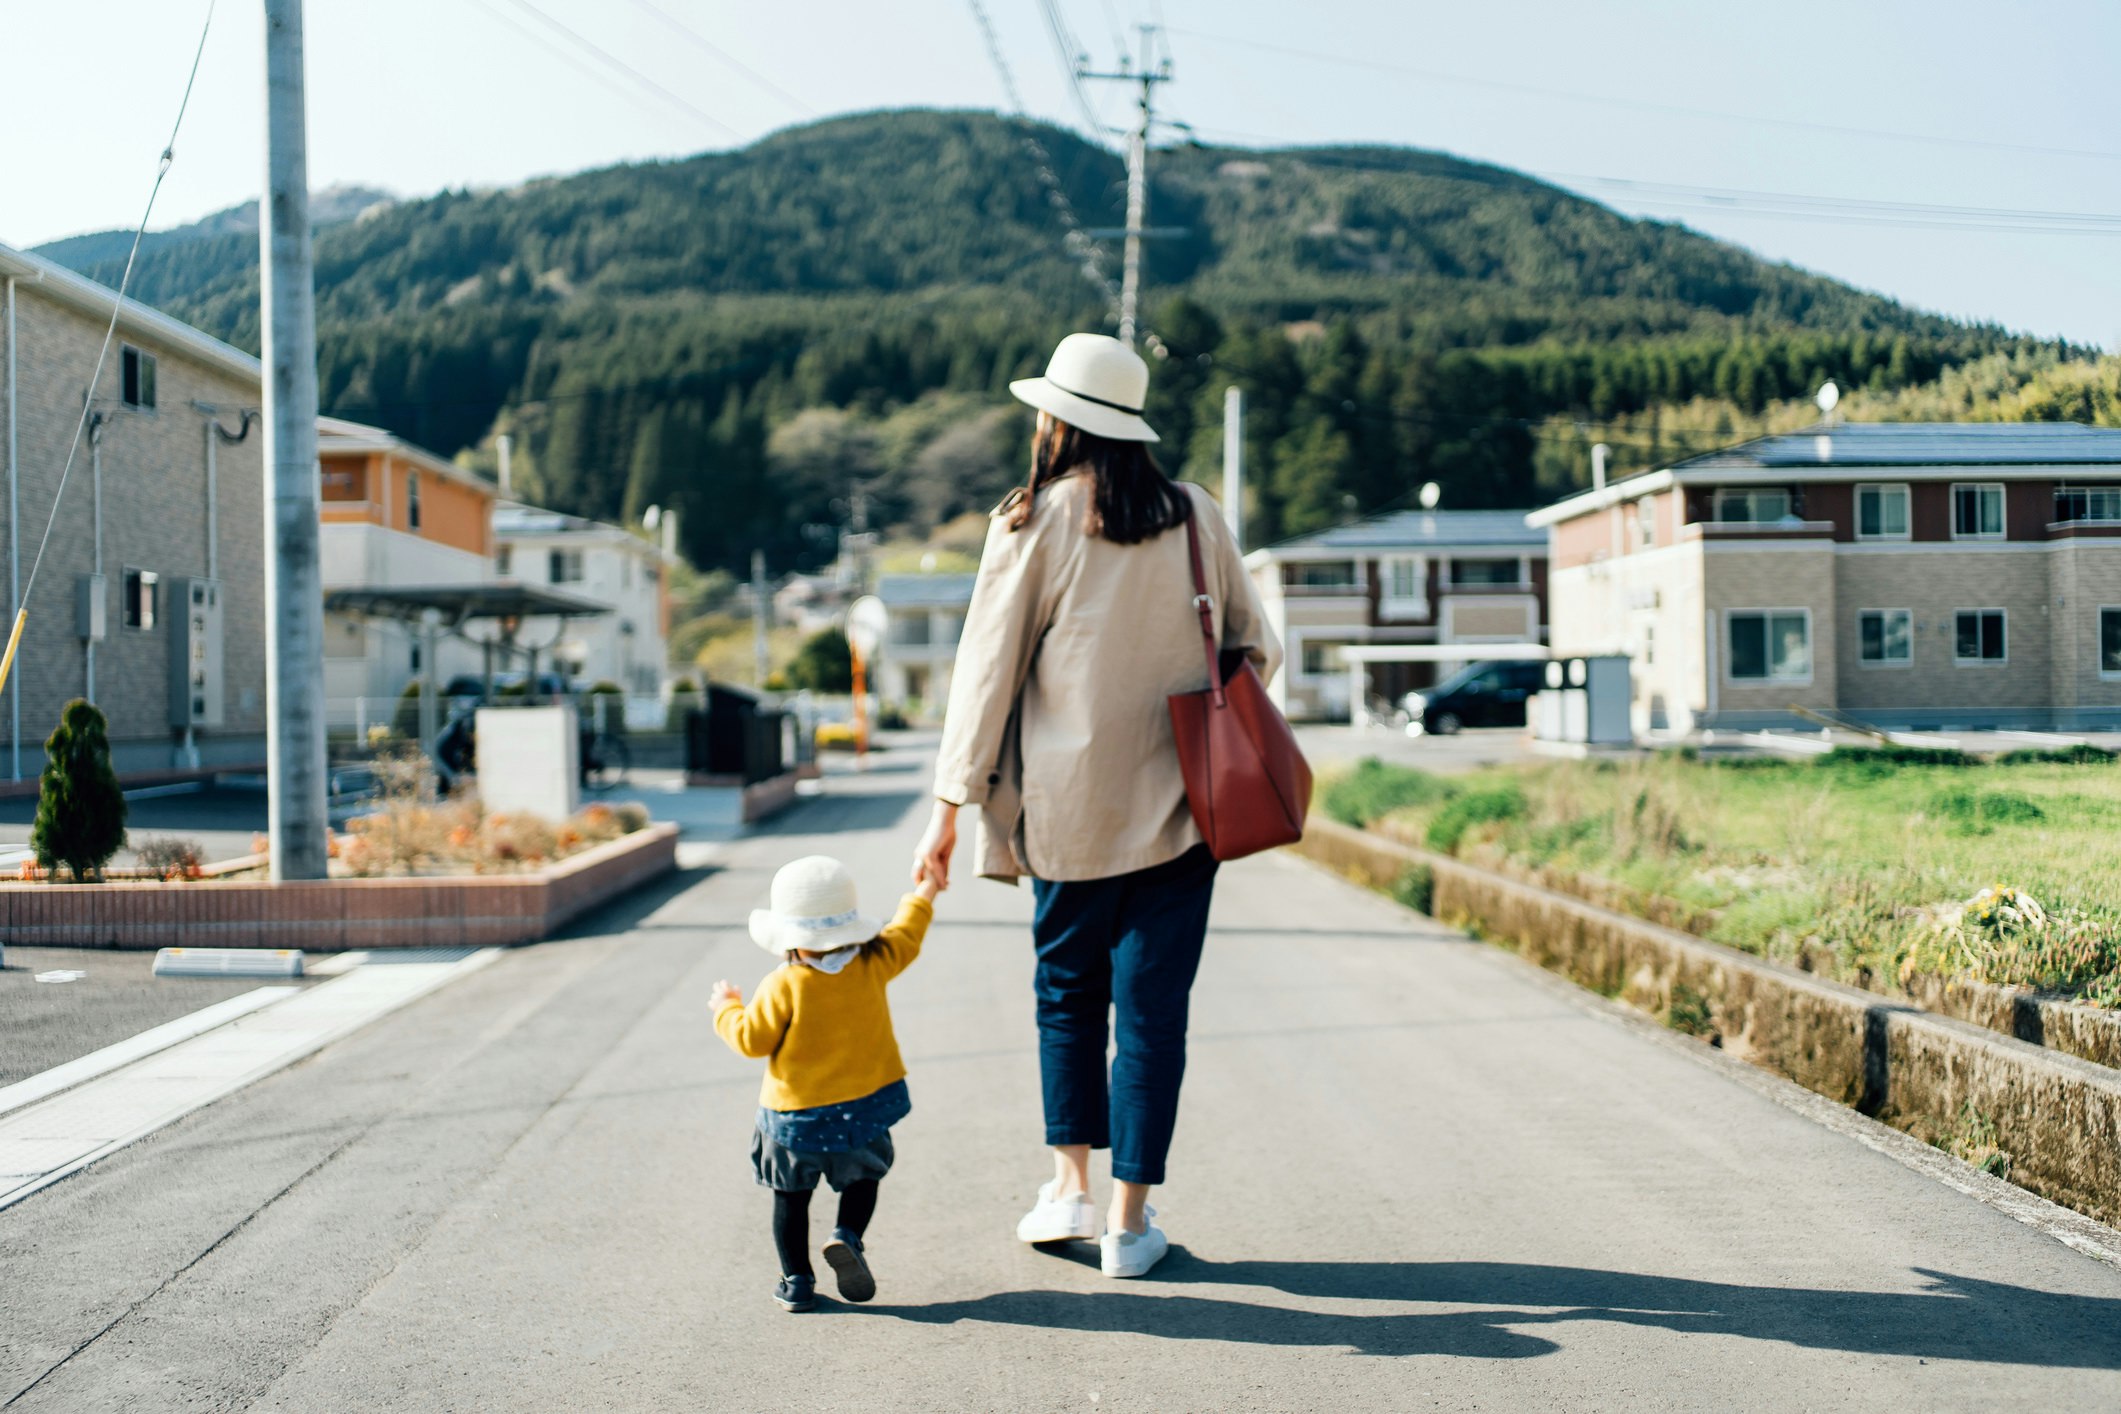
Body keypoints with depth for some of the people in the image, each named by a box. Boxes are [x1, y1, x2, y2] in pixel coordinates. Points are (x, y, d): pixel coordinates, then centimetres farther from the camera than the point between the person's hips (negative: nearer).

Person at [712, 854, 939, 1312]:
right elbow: (904, 937, 11)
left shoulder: (783, 987, -17)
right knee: (861, 1178, 22)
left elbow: (752, 1039, -12)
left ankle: (797, 1282, 14)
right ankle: (847, 1237, -4)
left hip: (796, 1117, -2)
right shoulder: (872, 965, -6)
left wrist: (727, 1008, 7)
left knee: (791, 1196, 13)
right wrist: (925, 894, 28)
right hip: (864, 1105, 3)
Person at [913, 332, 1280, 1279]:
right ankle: (1130, 1220, 9)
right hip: (1176, 805, 1)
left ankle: (1070, 1186, 14)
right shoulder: (1196, 517, 2)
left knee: (1067, 989, 18)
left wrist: (950, 808, -2)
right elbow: (1252, 648, 10)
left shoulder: (1033, 524, -6)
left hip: (1068, 803, -1)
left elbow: (986, 668, -5)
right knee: (1152, 1005, 5)